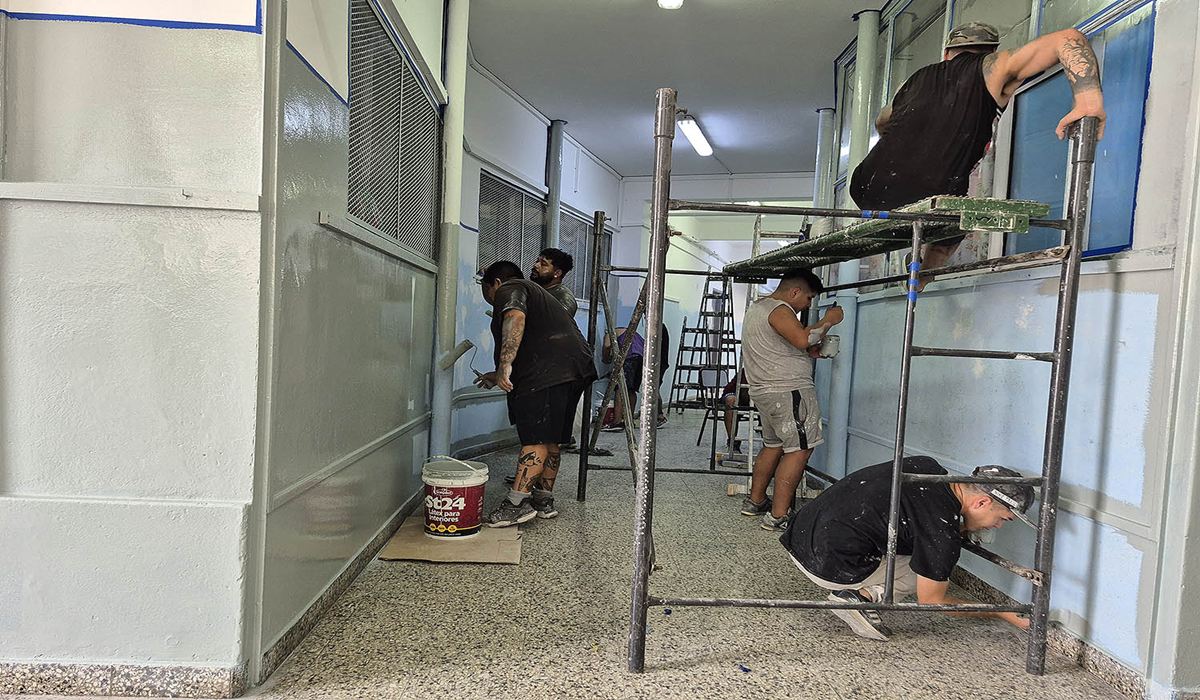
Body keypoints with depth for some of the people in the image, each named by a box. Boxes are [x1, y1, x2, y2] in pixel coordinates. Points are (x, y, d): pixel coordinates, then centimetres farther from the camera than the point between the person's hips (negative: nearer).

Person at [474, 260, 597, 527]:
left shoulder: (508, 290, 6)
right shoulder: (536, 292, 35)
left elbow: (515, 317, -19)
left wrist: (505, 364, -26)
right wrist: (500, 376, 42)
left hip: (549, 372, -10)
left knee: (535, 439, -10)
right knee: (549, 439, 14)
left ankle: (518, 502, -8)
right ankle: (544, 499, 20)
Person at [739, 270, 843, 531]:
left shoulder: (756, 308, 21)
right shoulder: (779, 310, -12)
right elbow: (802, 338, -28)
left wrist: (811, 352, 15)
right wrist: (828, 321, -12)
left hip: (763, 390, 11)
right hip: (788, 390, -11)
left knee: (773, 445, 19)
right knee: (799, 449, -8)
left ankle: (755, 501, 25)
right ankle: (778, 516, -9)